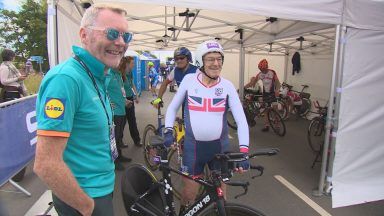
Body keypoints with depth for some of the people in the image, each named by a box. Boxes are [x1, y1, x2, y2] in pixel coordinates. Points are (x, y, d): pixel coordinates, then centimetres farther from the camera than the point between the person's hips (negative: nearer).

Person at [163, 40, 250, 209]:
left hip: (219, 146, 1)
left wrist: (244, 151, -19)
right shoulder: (189, 80, -6)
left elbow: (241, 120, -9)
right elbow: (173, 107, 5)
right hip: (193, 146, 0)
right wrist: (168, 132, -5)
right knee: (189, 192, 10)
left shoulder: (227, 86, -7)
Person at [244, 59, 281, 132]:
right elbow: (252, 82, -3)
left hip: (272, 93, -4)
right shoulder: (260, 74, -4)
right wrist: (243, 87, -12)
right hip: (265, 93, 4)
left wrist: (277, 90, -36)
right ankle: (266, 125, 15)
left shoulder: (272, 73, -14)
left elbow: (277, 83, -17)